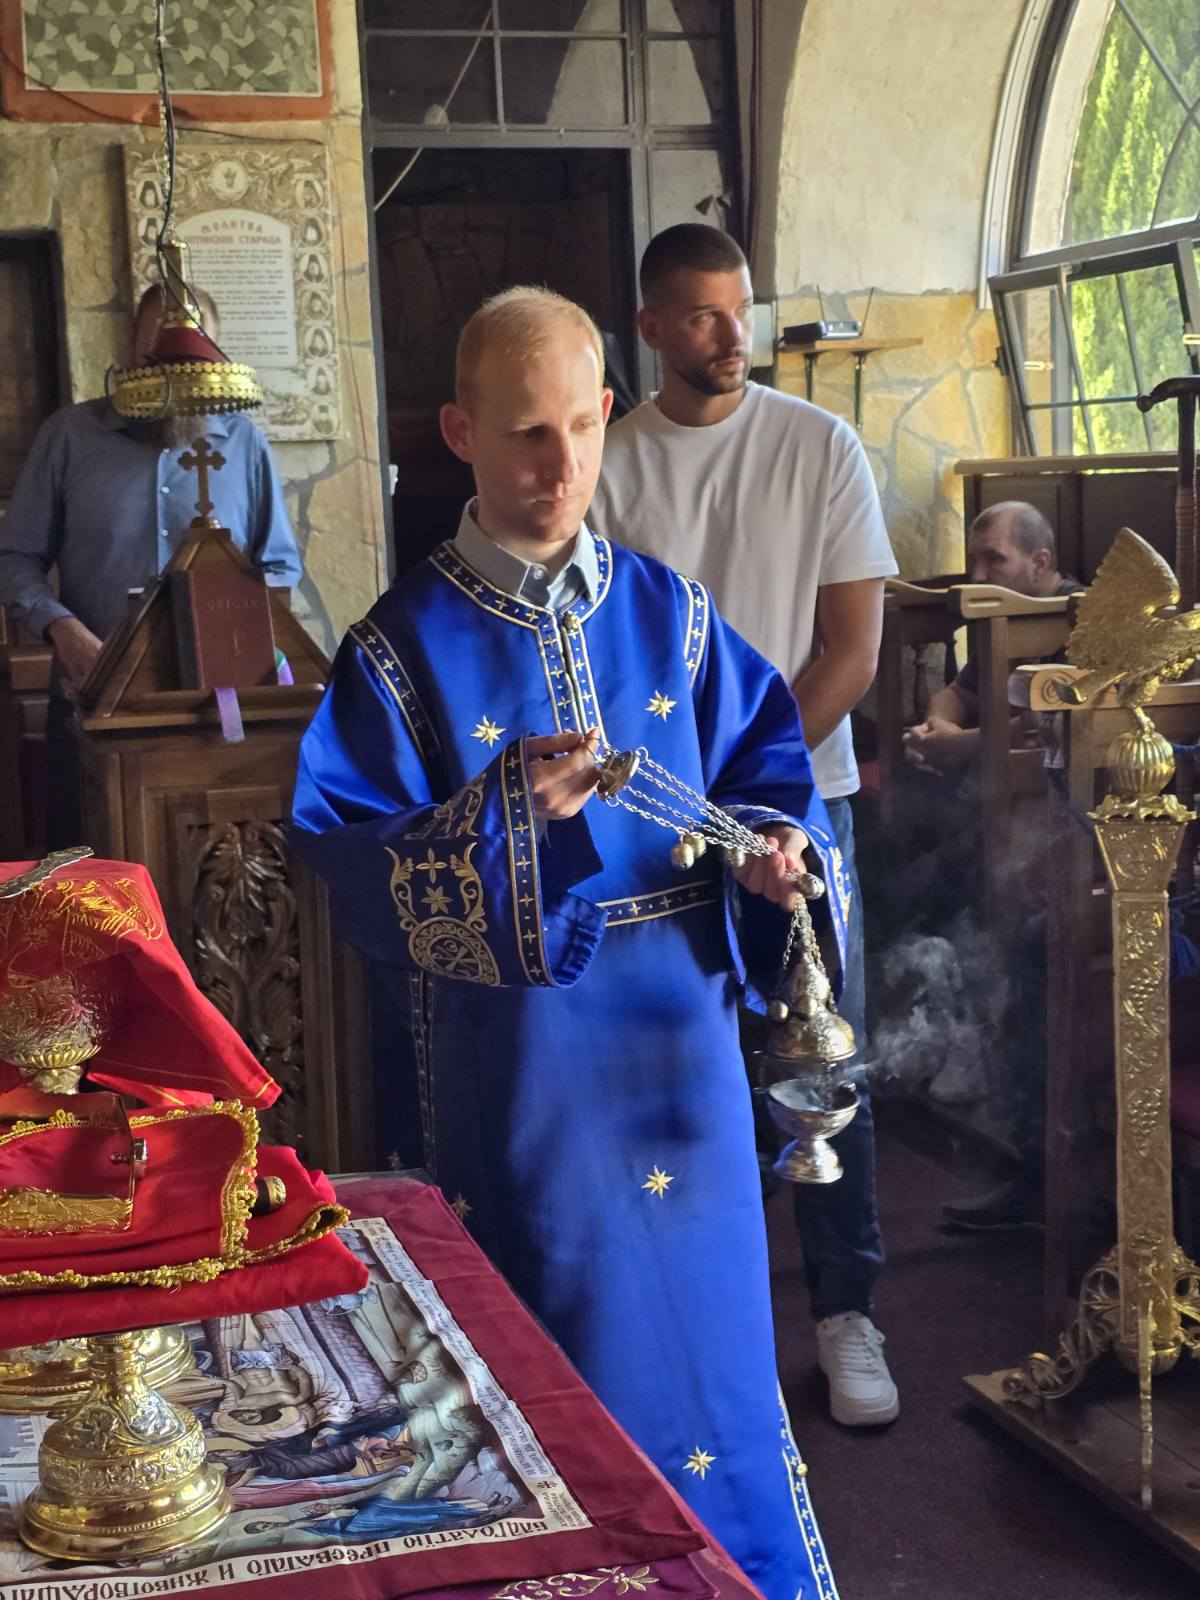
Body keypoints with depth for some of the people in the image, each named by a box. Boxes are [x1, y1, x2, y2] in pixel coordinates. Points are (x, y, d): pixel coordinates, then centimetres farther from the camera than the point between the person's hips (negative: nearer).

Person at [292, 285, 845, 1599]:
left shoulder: (669, 613, 4)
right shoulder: (403, 648, -7)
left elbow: (764, 761, 9)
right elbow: (347, 865, -12)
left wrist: (774, 845, -12)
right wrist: (506, 812, -26)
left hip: (677, 1032, 4)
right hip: (517, 1053, -3)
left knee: (705, 1309, 15)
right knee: (568, 1349, 8)